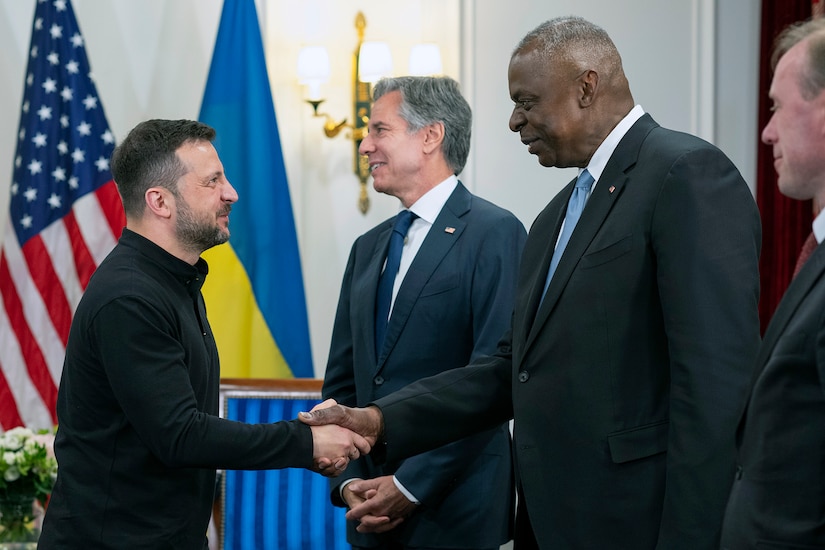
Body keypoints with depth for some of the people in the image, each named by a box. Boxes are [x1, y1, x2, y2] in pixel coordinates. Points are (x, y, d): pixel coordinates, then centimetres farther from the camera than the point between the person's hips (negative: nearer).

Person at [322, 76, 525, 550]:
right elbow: (342, 381, 14)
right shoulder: (368, 248, 14)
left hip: (455, 511, -6)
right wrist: (349, 482, -1)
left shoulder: (494, 234, -8)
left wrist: (411, 486, -15)